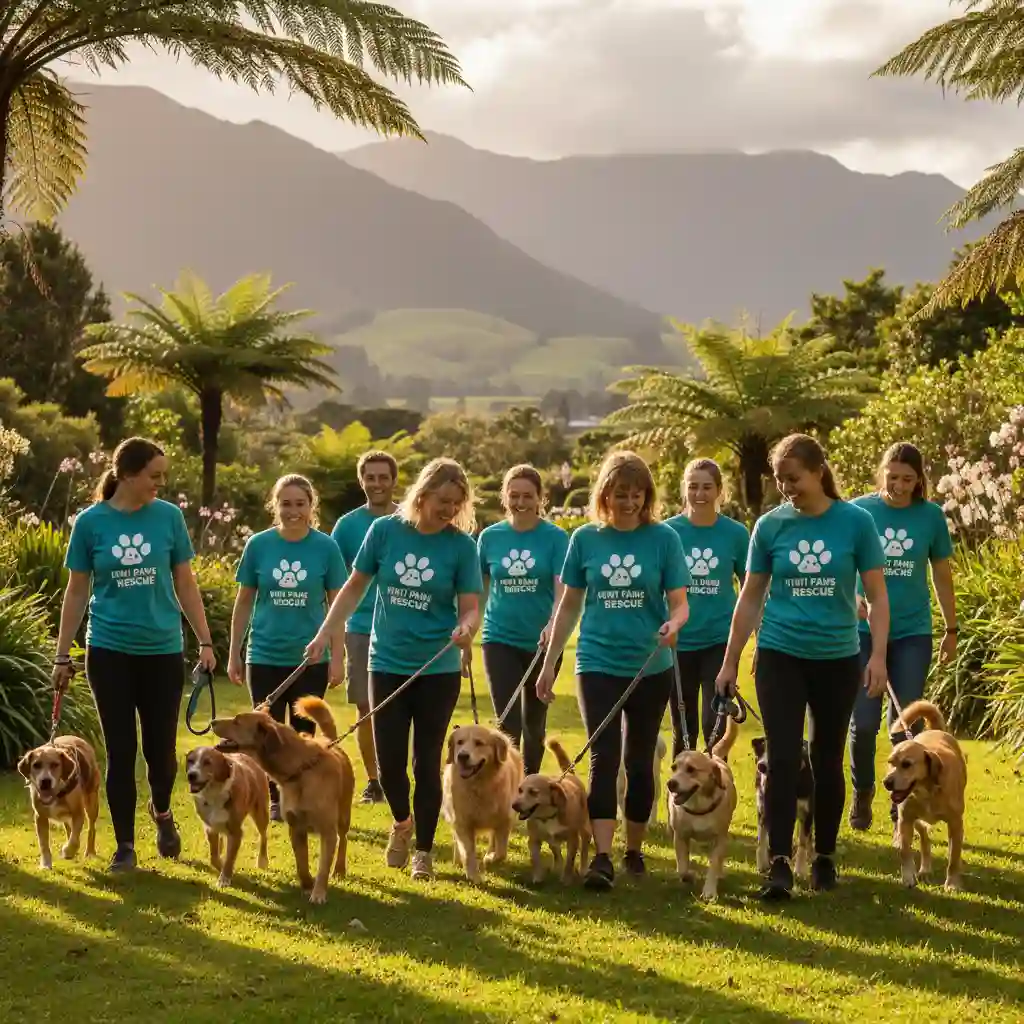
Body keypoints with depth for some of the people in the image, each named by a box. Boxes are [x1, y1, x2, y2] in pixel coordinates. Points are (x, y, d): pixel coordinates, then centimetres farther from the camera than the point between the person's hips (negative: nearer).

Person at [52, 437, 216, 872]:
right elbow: (76, 592, 3)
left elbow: (185, 584, 6)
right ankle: (124, 844, 13)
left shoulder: (169, 516, -2)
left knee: (161, 747, 5)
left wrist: (205, 641, 3)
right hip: (109, 652, -1)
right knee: (120, 750, 2)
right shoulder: (91, 522, -4)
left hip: (163, 650, 1)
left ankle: (161, 811, 35)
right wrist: (62, 656, 3)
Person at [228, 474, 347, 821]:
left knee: (303, 735, 8)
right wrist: (234, 654, 5)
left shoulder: (325, 547, -4)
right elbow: (244, 602, 5)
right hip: (265, 658, 1)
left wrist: (338, 657, -3)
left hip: (311, 659, -1)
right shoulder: (258, 545, -2)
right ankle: (275, 801, 20)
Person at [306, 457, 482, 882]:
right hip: (388, 663, 1)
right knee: (389, 762, 2)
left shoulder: (461, 544, -8)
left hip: (438, 668, -1)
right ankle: (402, 822, 33)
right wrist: (324, 635, 2)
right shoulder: (385, 530, -5)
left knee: (427, 762, 4)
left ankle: (424, 850, 18)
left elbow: (470, 607, -8)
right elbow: (355, 587, 5)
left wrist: (466, 628, -30)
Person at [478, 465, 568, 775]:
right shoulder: (490, 537, 1)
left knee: (534, 724, 14)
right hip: (500, 640, 0)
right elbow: (478, 590, 10)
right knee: (508, 725, -9)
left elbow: (563, 588, -16)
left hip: (542, 643, 0)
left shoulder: (555, 537, -6)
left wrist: (553, 625, -34)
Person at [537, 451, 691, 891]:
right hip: (598, 664, 0)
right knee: (603, 757, -10)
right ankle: (602, 857, -14)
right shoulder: (585, 539, 1)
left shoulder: (664, 538, -3)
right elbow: (569, 605, 9)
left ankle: (634, 849, 24)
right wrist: (549, 665, 9)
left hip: (650, 666, 0)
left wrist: (673, 624, -28)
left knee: (640, 759, 10)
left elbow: (679, 603, -4)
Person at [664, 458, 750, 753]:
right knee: (683, 729, 10)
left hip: (720, 641, -1)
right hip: (679, 642, 1)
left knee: (713, 724, -9)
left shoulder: (736, 533, -2)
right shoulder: (667, 531, -2)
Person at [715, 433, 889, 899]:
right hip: (780, 656, 0)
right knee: (783, 759, -8)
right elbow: (750, 598, 6)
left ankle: (824, 856, 24)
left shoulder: (855, 522, -5)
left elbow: (877, 596, -1)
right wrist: (730, 662, 6)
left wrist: (878, 656, -10)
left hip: (837, 659, 0)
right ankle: (779, 862, -6)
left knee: (827, 760, 10)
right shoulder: (770, 526, -1)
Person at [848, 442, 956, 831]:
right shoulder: (858, 511, -5)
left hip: (913, 632, 1)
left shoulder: (931, 516, -1)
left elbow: (942, 575, 9)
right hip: (864, 631, -1)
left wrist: (951, 629, 14)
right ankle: (862, 794, 20)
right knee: (863, 722, -3)